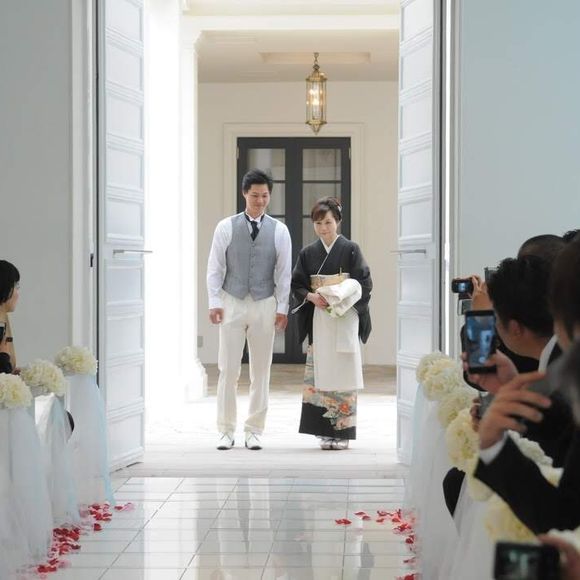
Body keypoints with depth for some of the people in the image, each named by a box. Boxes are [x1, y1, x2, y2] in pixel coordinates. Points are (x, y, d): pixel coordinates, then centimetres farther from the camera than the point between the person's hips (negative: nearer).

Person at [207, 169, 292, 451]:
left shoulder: (279, 230, 2)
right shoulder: (226, 227, 0)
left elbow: (284, 272, 3)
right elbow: (215, 267, 1)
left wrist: (282, 308, -2)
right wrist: (214, 303, -6)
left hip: (265, 306, 1)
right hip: (232, 304, -1)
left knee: (261, 372, 5)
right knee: (228, 370, -1)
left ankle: (254, 431, 13)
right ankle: (226, 430, 7)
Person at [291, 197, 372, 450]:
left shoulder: (350, 250, 0)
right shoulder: (308, 253, 10)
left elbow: (364, 283, -2)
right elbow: (296, 285, 10)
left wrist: (341, 296, -15)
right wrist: (311, 296, -9)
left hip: (345, 318, -3)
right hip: (318, 319, 3)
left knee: (342, 371, -5)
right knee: (320, 371, -1)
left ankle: (342, 432, 0)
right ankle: (325, 431, 6)